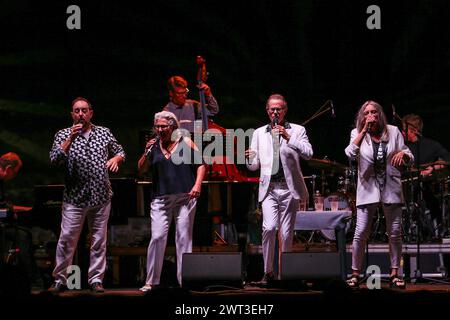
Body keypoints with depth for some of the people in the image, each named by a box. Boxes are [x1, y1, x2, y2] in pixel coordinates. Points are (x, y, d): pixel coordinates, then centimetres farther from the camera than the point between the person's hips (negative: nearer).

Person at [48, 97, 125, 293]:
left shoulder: (105, 133, 10)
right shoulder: (63, 135, 3)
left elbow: (120, 152, 22)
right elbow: (55, 160, -10)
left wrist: (116, 159, -2)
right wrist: (70, 139, -18)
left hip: (101, 196, 2)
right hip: (75, 197, -2)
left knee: (99, 240, 5)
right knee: (67, 240, -5)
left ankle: (96, 279, 12)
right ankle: (60, 279, 3)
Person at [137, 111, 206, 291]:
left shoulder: (185, 143, 4)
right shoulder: (154, 146, 10)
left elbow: (200, 165, 4)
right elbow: (141, 170, 9)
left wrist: (197, 185, -10)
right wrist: (147, 153, -7)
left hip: (184, 197, -1)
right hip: (160, 199, 2)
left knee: (184, 238, 1)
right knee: (157, 237, -6)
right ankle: (151, 281, 0)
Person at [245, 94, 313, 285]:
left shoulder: (297, 131, 7)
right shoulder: (259, 133, 14)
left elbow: (308, 154, -8)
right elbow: (254, 166, 14)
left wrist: (288, 138, -19)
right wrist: (251, 159, -10)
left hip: (289, 188, -1)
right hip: (269, 188, 1)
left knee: (286, 233, 0)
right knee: (269, 228, -17)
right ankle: (268, 271, -7)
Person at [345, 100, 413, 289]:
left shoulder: (393, 132, 7)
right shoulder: (358, 134, 5)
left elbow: (409, 157, 9)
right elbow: (350, 154, -15)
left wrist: (402, 154, -15)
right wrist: (364, 130, -10)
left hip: (391, 188, 1)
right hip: (367, 189, -1)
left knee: (395, 233, 2)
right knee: (361, 232, -8)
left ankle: (394, 274, 11)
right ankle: (355, 273, 3)